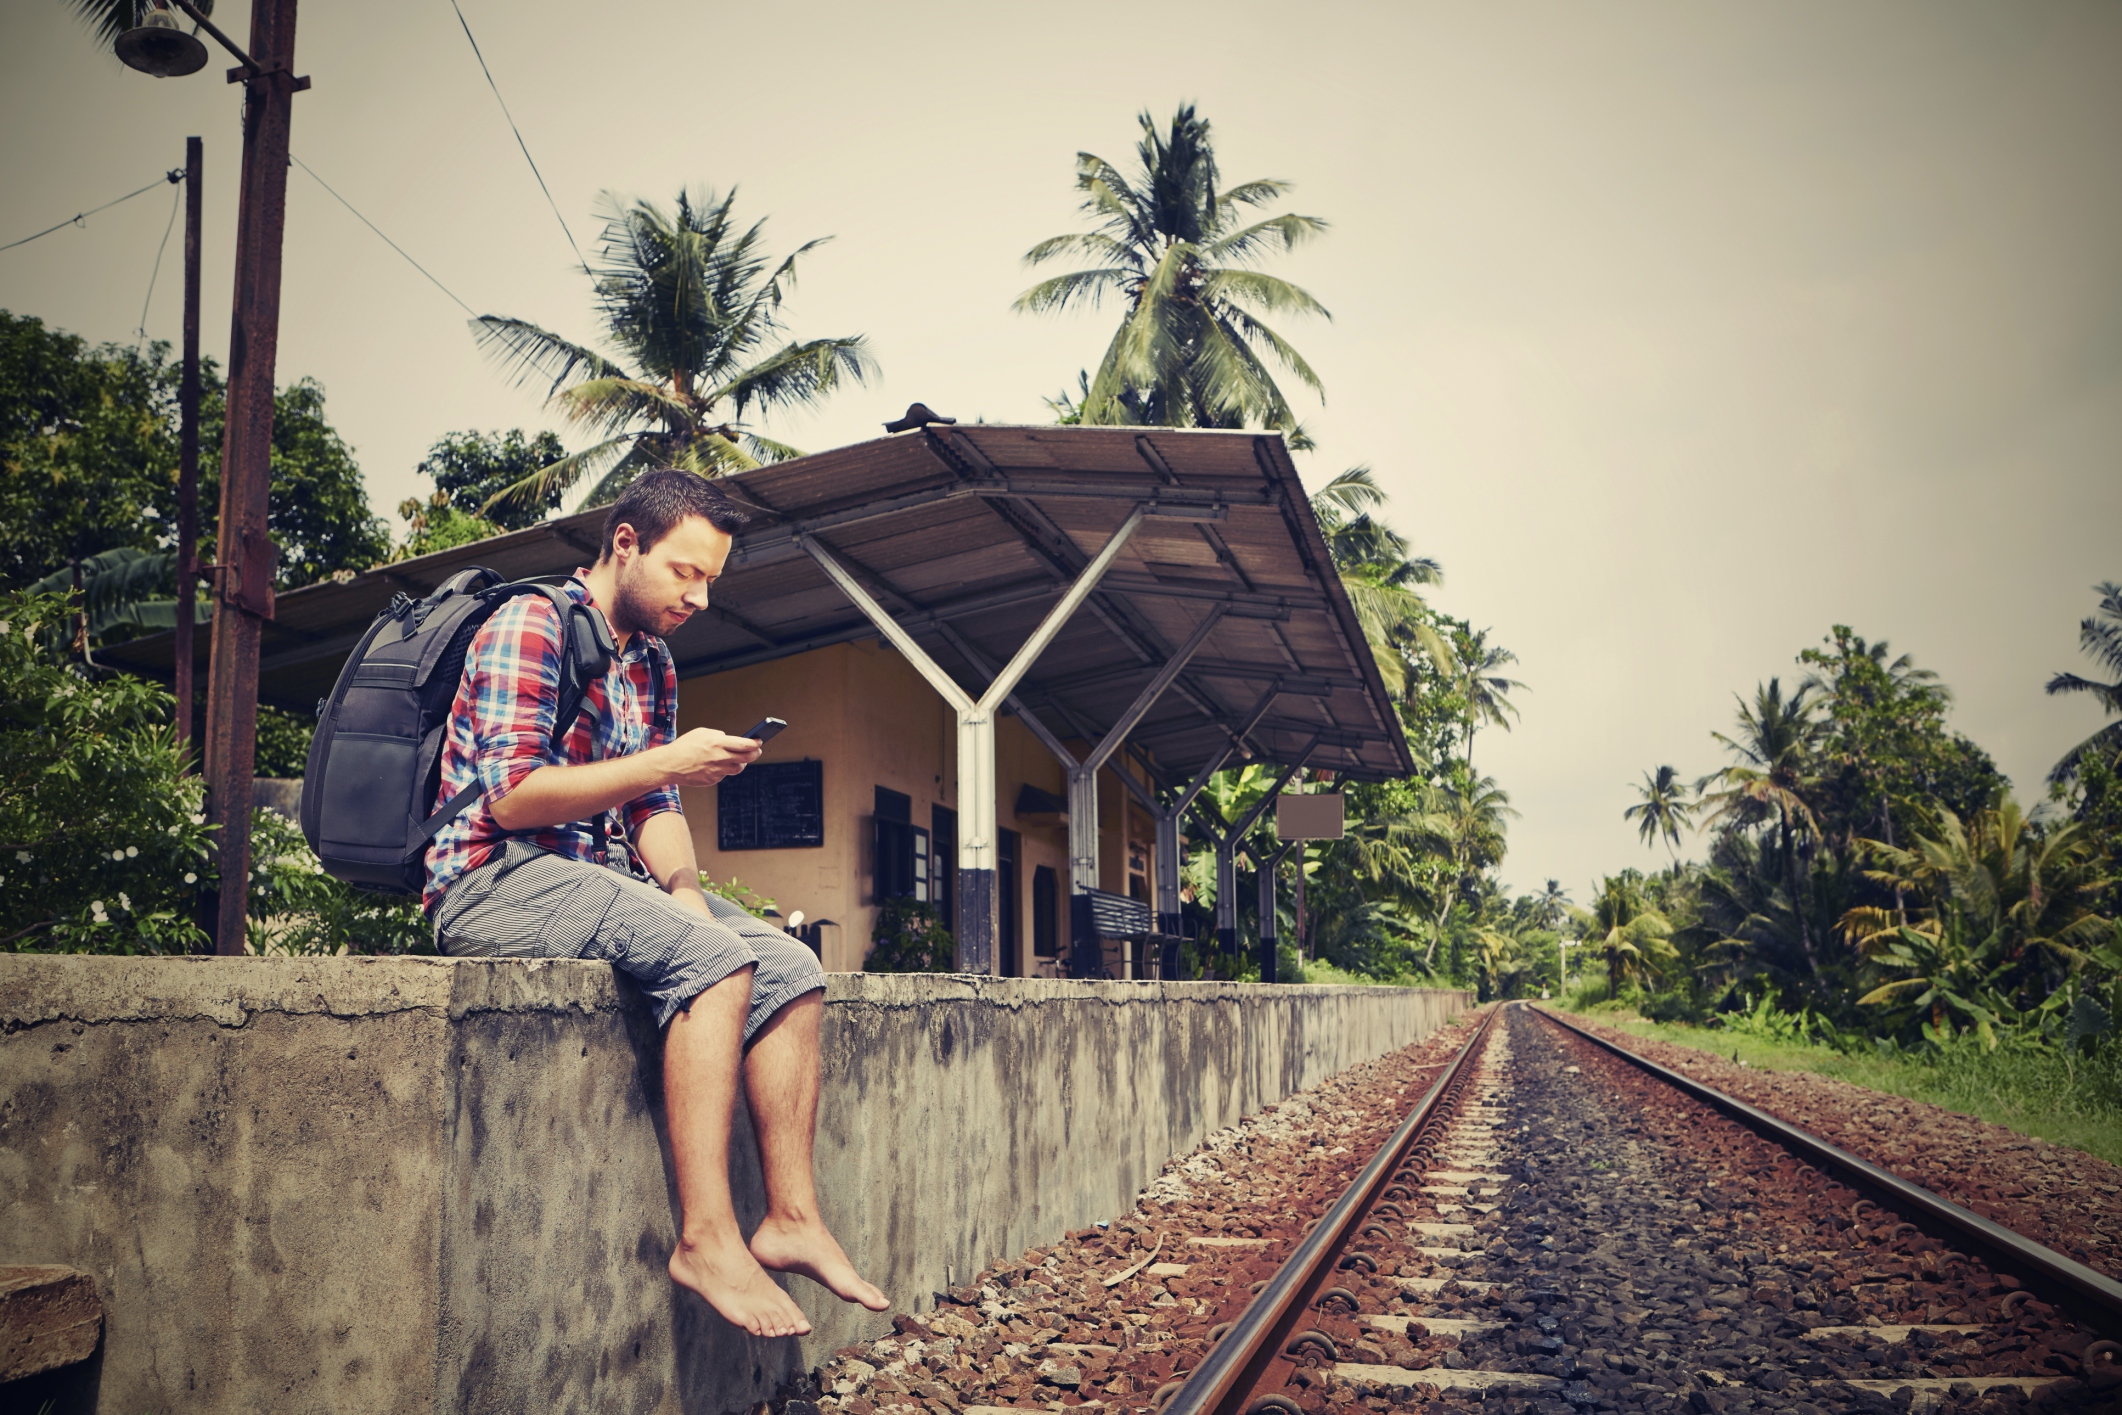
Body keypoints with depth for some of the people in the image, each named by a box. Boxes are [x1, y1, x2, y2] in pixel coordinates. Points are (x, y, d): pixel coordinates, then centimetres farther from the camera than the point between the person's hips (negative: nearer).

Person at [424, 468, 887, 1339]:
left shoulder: (653, 665, 16)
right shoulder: (529, 626, -9)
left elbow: (654, 811, 13)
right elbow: (512, 799, -18)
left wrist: (686, 892, -6)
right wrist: (668, 765, -20)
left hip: (602, 877, 8)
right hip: (496, 881, -8)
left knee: (791, 965, -8)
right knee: (716, 961, -29)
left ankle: (791, 1216, -10)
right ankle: (706, 1237, -27)